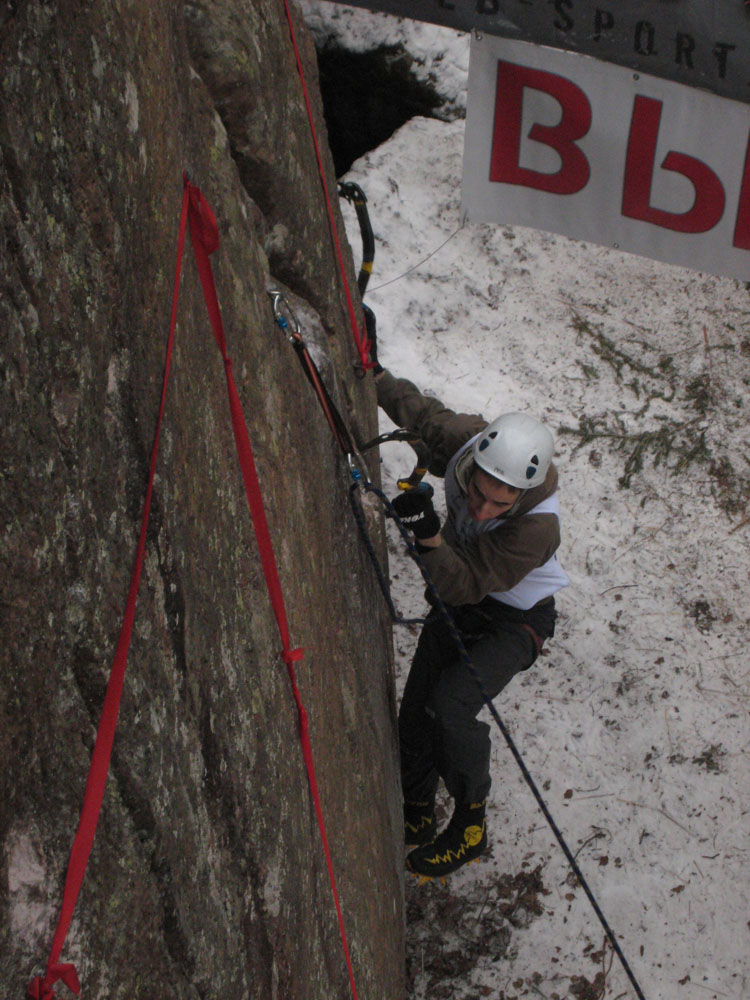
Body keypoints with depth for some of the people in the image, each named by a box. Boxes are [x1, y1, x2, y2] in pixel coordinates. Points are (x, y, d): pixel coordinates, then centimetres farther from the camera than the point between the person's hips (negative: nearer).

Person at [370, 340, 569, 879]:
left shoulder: (538, 528, -39)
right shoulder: (466, 441, -25)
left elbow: (463, 585, -35)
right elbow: (417, 410, -3)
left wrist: (430, 536, -50)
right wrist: (372, 370, 3)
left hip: (515, 622, -6)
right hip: (457, 607, 6)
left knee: (451, 705, -25)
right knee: (415, 712, 3)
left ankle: (472, 824, -1)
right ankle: (416, 817, 30)